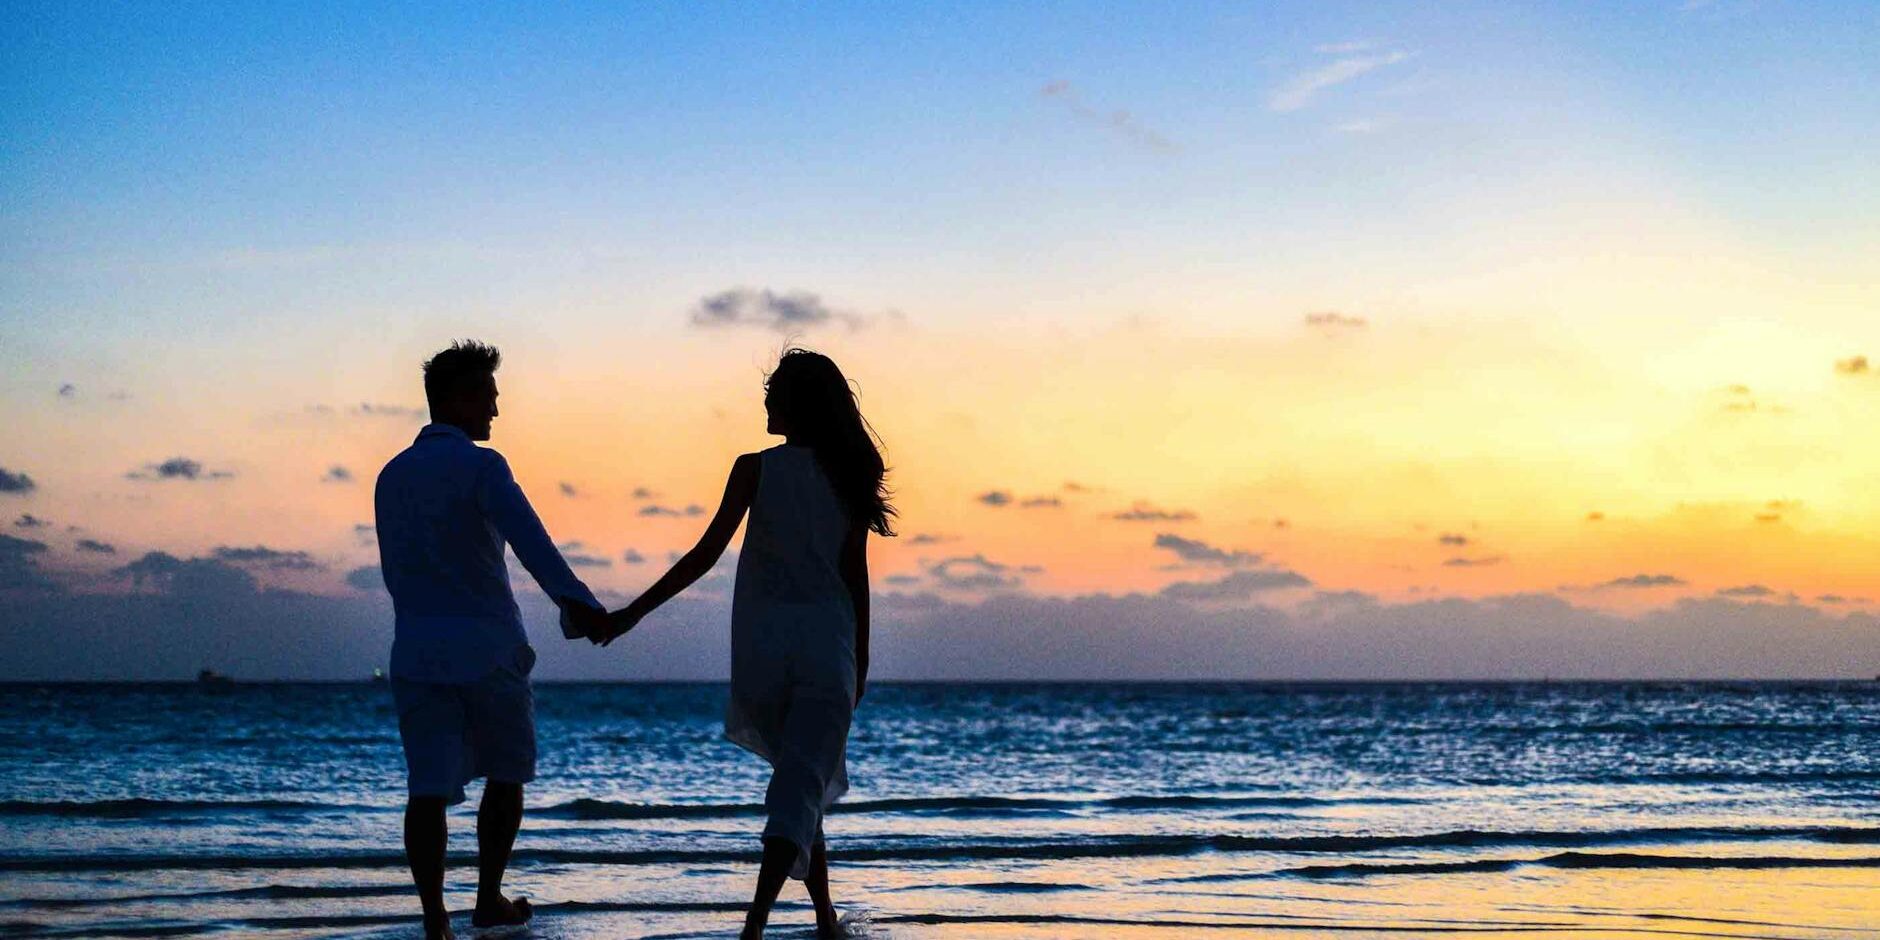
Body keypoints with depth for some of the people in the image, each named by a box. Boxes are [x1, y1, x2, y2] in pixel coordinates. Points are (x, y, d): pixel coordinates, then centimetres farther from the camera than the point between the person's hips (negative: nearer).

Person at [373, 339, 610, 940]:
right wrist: (579, 603, -39)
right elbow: (528, 539, -27)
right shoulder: (479, 466, -9)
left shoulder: (391, 477, 12)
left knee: (428, 790, -2)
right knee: (505, 777, 16)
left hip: (417, 657, 5)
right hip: (489, 652, -4)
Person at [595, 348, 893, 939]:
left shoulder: (755, 469, -4)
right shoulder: (847, 477, 3)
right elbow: (856, 577, 4)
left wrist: (635, 612, -3)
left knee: (800, 777, 18)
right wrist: (859, 659, 13)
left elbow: (706, 554, -8)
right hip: (826, 647, 0)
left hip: (762, 646, 0)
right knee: (802, 787, -5)